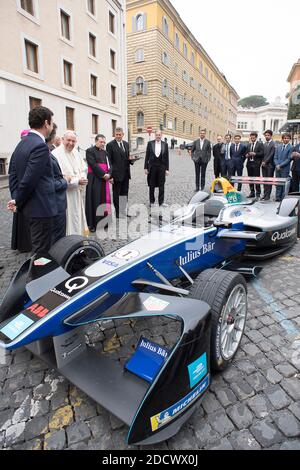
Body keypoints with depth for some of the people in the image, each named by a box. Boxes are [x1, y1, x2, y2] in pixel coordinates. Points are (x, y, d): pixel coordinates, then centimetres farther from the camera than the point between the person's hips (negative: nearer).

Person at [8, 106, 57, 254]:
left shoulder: (21, 144, 12)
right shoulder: (40, 146, -17)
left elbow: (12, 173, 13)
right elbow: (29, 179, -21)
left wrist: (16, 198, 8)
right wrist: (18, 202, -8)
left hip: (29, 206, 10)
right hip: (41, 208, -10)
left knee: (37, 248, 22)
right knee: (42, 251, 0)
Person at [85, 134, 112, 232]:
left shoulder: (105, 152, 18)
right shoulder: (90, 151, -2)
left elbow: (109, 164, 13)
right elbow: (93, 165, -12)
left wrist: (109, 174, -6)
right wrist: (103, 174, -16)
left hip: (105, 180, 6)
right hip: (94, 180, -6)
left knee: (104, 200, 7)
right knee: (95, 202, -4)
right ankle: (92, 224, 3)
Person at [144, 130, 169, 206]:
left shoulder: (165, 144, 4)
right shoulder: (150, 143, 2)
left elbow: (166, 158, 5)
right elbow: (147, 156, 2)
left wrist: (167, 169, 0)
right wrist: (146, 168, -3)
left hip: (161, 167, 0)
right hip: (152, 167, 0)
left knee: (161, 186, 3)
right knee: (151, 186, 6)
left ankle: (161, 202, 10)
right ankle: (151, 201, 17)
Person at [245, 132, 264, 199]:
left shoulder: (260, 144, 1)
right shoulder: (249, 144, 17)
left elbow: (262, 153, -7)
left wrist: (255, 154, -18)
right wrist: (247, 155, -1)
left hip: (256, 163, -5)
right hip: (249, 163, 5)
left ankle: (258, 194, 1)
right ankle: (252, 192, 17)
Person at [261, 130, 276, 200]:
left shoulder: (273, 144, -6)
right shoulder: (264, 144, 15)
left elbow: (271, 154, -11)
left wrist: (265, 162, -12)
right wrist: (262, 162, 3)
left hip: (270, 165, -6)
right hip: (264, 165, 6)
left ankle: (268, 195, 0)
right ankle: (265, 194, 12)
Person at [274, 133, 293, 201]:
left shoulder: (291, 148, -3)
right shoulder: (278, 147, 14)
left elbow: (289, 159, -9)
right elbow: (275, 157, 11)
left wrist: (280, 165, -13)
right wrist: (277, 165, -5)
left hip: (285, 168, -5)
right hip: (278, 168, 5)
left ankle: (283, 198, 4)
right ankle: (278, 197, 13)